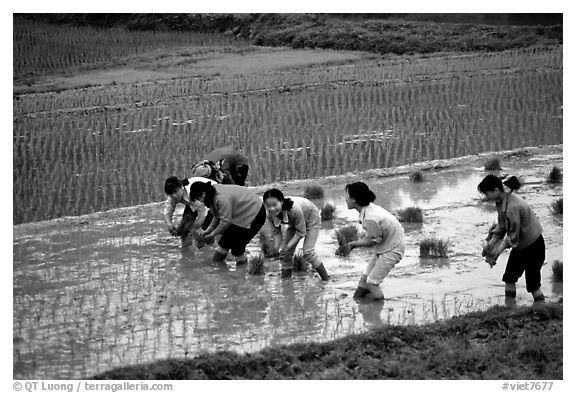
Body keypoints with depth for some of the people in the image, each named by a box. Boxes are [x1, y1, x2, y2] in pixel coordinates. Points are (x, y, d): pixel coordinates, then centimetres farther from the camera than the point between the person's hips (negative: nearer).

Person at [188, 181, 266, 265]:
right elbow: (217, 216, 5)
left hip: (254, 214, -9)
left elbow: (226, 221, -29)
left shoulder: (222, 198, -34)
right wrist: (208, 230, -2)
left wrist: (212, 234, -18)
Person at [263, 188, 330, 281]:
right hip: (294, 222, 6)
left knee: (308, 252, -15)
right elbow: (276, 233, -18)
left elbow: (301, 232, -31)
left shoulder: (294, 209, -44)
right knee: (286, 253, -2)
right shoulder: (271, 215, -27)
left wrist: (288, 247, -37)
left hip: (311, 217, -6)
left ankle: (326, 280, -3)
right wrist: (276, 247, -37)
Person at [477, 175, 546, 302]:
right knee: (509, 278, 12)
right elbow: (501, 225, 7)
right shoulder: (501, 201, -5)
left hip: (533, 246, -9)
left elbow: (513, 236, -25)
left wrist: (499, 249, -18)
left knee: (533, 285, -2)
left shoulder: (512, 207, -32)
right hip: (520, 245, 9)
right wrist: (491, 243, -1)